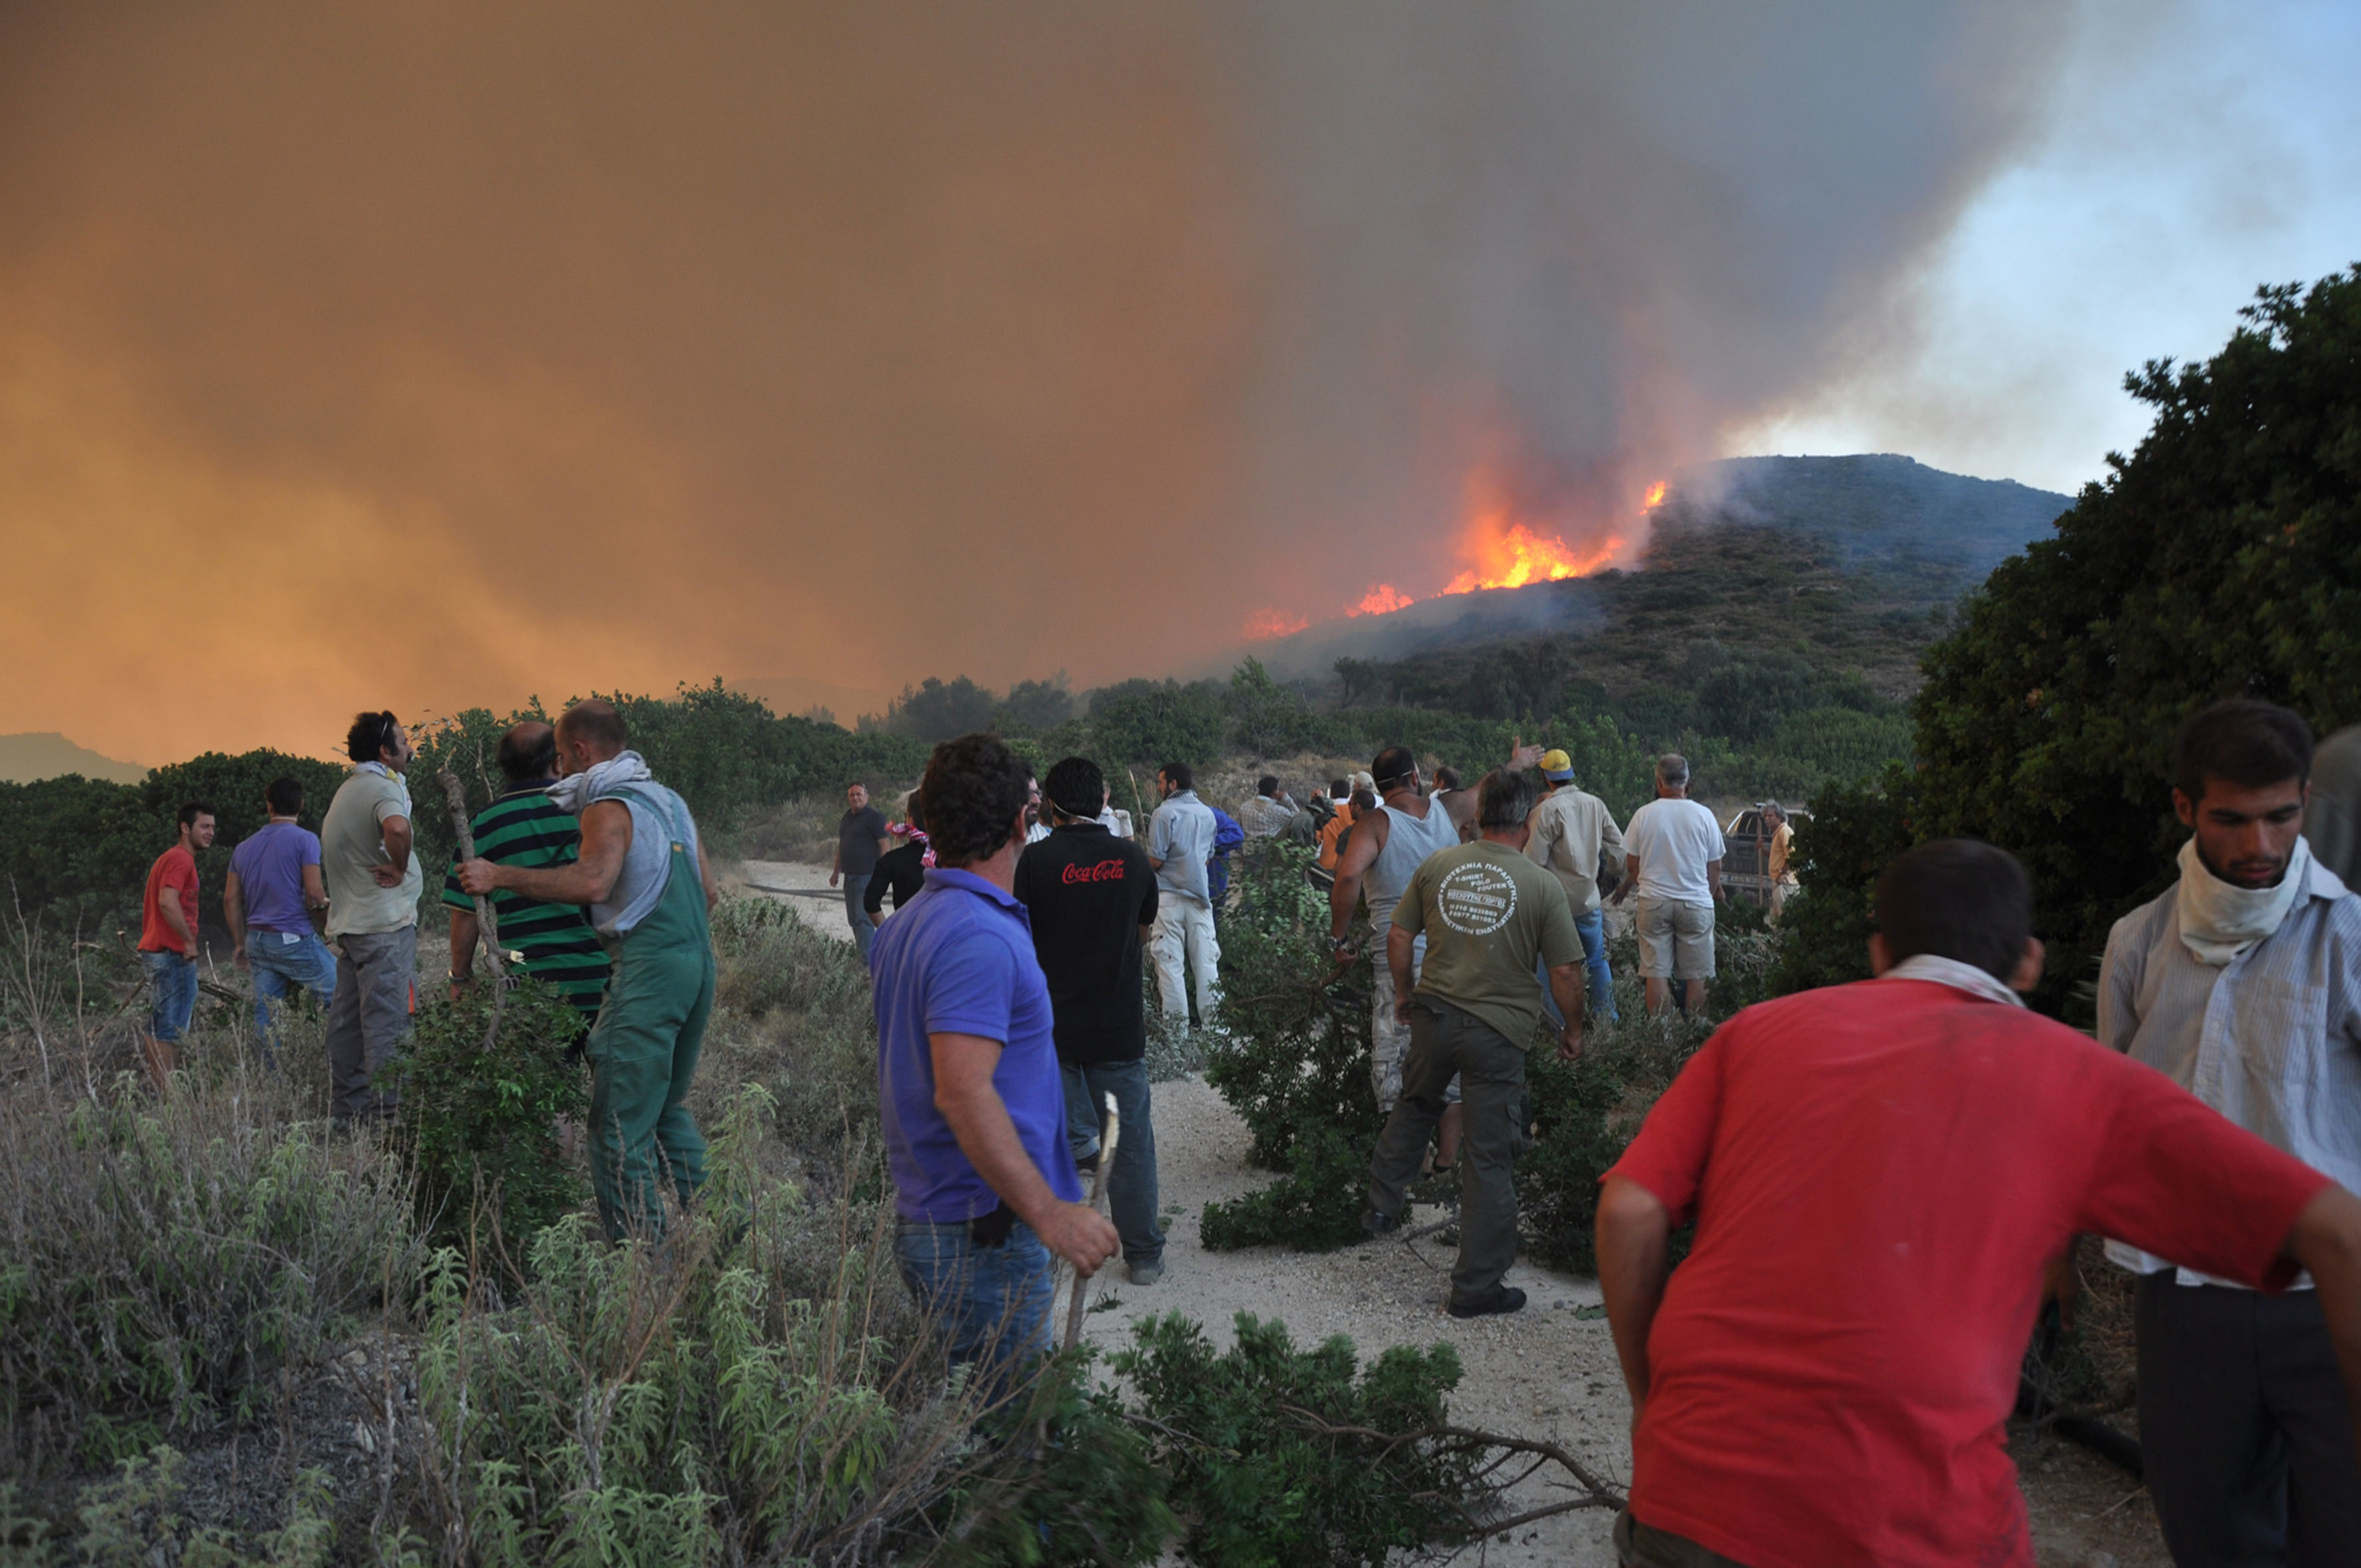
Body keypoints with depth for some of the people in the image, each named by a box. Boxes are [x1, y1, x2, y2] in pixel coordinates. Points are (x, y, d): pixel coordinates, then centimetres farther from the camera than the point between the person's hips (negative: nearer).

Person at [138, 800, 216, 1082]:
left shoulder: (169, 858, 20)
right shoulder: (181, 859, -13)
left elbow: (158, 903, 26)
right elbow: (168, 902, -26)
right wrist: (190, 940, -18)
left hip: (155, 951, 10)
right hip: (173, 954, -10)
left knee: (158, 1027, 14)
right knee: (169, 1030, -8)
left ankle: (157, 1088, 20)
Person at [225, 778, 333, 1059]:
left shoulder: (244, 848, 14)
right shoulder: (304, 839, -7)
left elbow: (231, 900, 14)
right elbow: (314, 892, -16)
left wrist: (240, 943, 20)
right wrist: (322, 905, 6)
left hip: (257, 940, 7)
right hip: (294, 939, -7)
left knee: (265, 1015, 7)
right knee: (340, 996, -2)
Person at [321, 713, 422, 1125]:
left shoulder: (347, 789, 19)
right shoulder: (382, 787, -13)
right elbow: (397, 828, -37)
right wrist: (400, 868, -19)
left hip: (348, 921, 10)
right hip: (385, 922, -10)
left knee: (348, 1021, 11)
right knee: (388, 1022, -9)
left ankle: (347, 1114, 16)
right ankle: (386, 1116, -10)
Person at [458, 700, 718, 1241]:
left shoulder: (609, 806, -6)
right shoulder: (669, 800, 19)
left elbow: (592, 881, -24)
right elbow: (707, 890, 18)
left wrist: (500, 876, -19)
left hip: (648, 968, -9)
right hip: (699, 962, 9)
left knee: (620, 1121, -4)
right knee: (669, 1106, 20)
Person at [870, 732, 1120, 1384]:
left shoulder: (907, 925, 13)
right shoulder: (980, 938, -20)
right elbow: (964, 1092, -27)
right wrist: (1049, 1213, -26)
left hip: (923, 1224, 10)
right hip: (983, 1233, -10)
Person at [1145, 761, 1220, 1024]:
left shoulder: (1165, 813, -10)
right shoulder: (1207, 813, 9)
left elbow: (1155, 860, -13)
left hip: (1170, 896, -5)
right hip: (1200, 893, 5)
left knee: (1170, 961, 0)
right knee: (1206, 961, 7)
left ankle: (1177, 1023, -1)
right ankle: (1212, 1021, 8)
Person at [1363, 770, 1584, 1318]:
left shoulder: (1436, 866, 0)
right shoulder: (1541, 886, -10)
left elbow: (1398, 938, 5)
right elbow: (1565, 972, -8)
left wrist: (1404, 996, 20)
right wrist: (1573, 1030, 7)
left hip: (1434, 1013, 4)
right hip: (1499, 1031, -3)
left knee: (1415, 1105, 32)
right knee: (1489, 1156, 5)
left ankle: (1381, 1204, 38)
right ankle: (1476, 1287, 14)